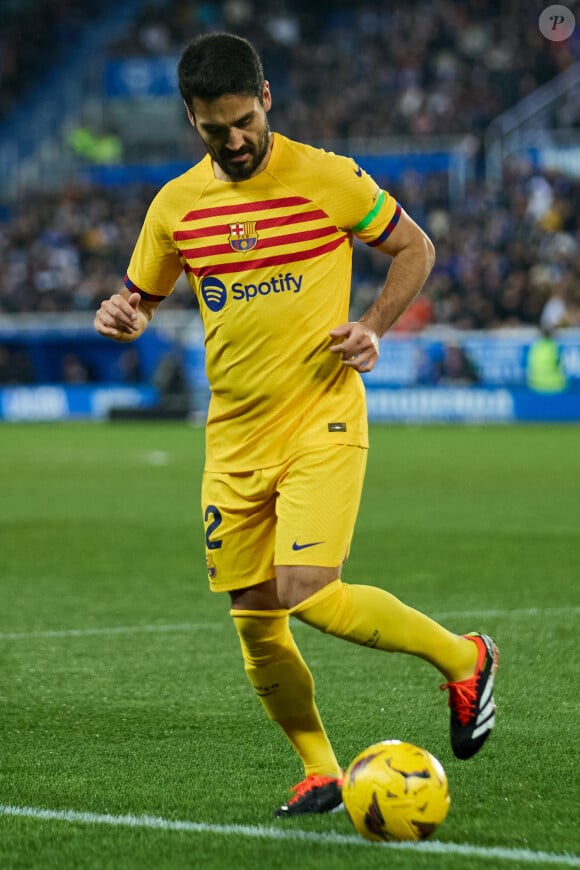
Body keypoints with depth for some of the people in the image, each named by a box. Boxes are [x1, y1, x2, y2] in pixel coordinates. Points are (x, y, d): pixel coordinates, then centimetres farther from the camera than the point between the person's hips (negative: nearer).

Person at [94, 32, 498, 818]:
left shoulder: (328, 178, -6)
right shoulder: (176, 205, 5)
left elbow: (414, 248, 6)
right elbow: (142, 297, 17)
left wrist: (373, 328, -9)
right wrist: (121, 317, -7)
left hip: (322, 421, -5)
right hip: (234, 435, 5)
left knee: (308, 593, -21)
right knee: (256, 625, 4)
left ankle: (462, 657, 1)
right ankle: (320, 772, 22)